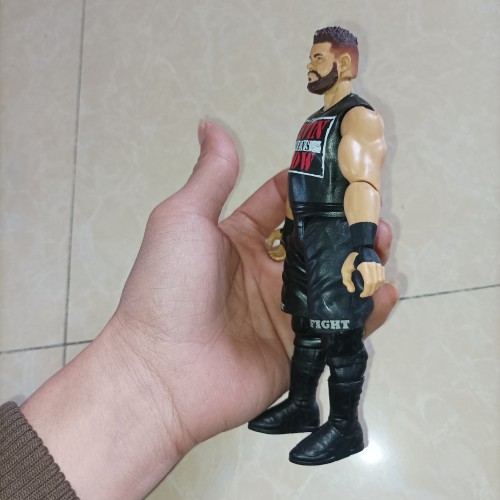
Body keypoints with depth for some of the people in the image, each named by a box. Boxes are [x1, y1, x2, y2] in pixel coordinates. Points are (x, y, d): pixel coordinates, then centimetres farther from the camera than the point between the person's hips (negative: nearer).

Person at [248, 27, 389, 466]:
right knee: (306, 326, 16)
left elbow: (363, 183, -27)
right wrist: (287, 229, 28)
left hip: (339, 236, -9)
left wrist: (364, 247, -40)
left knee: (339, 333, -2)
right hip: (305, 233, 9)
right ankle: (301, 406, 31)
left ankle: (345, 428, 13)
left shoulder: (360, 117, -11)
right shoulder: (314, 121, 19)